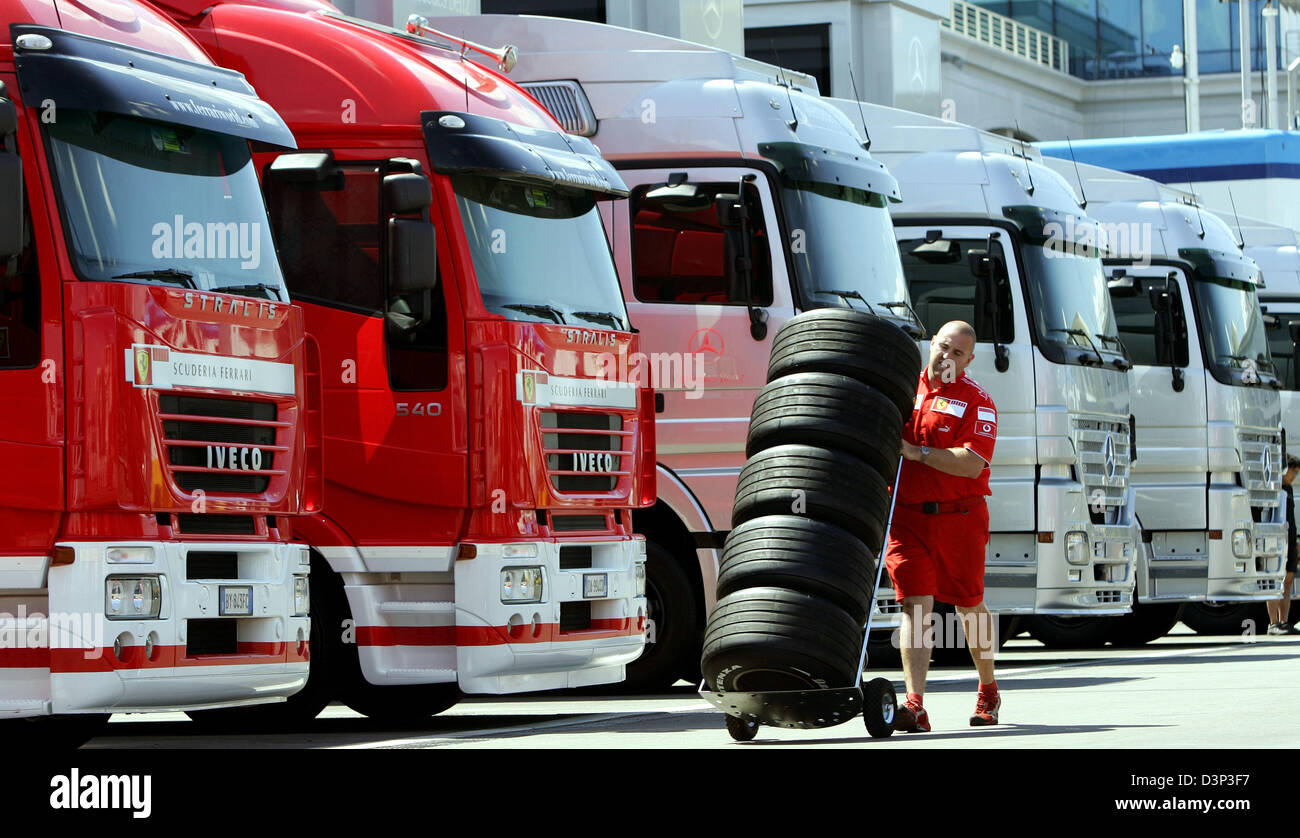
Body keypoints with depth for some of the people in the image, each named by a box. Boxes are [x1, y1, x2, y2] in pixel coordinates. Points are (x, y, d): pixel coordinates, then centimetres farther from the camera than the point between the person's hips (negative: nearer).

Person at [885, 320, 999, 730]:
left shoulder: (976, 401, -6)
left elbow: (973, 464, -19)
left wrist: (916, 452, -23)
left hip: (959, 518, -2)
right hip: (906, 516, 2)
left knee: (969, 606, 13)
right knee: (915, 606, -9)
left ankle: (988, 692, 34)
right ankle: (915, 706, -18)